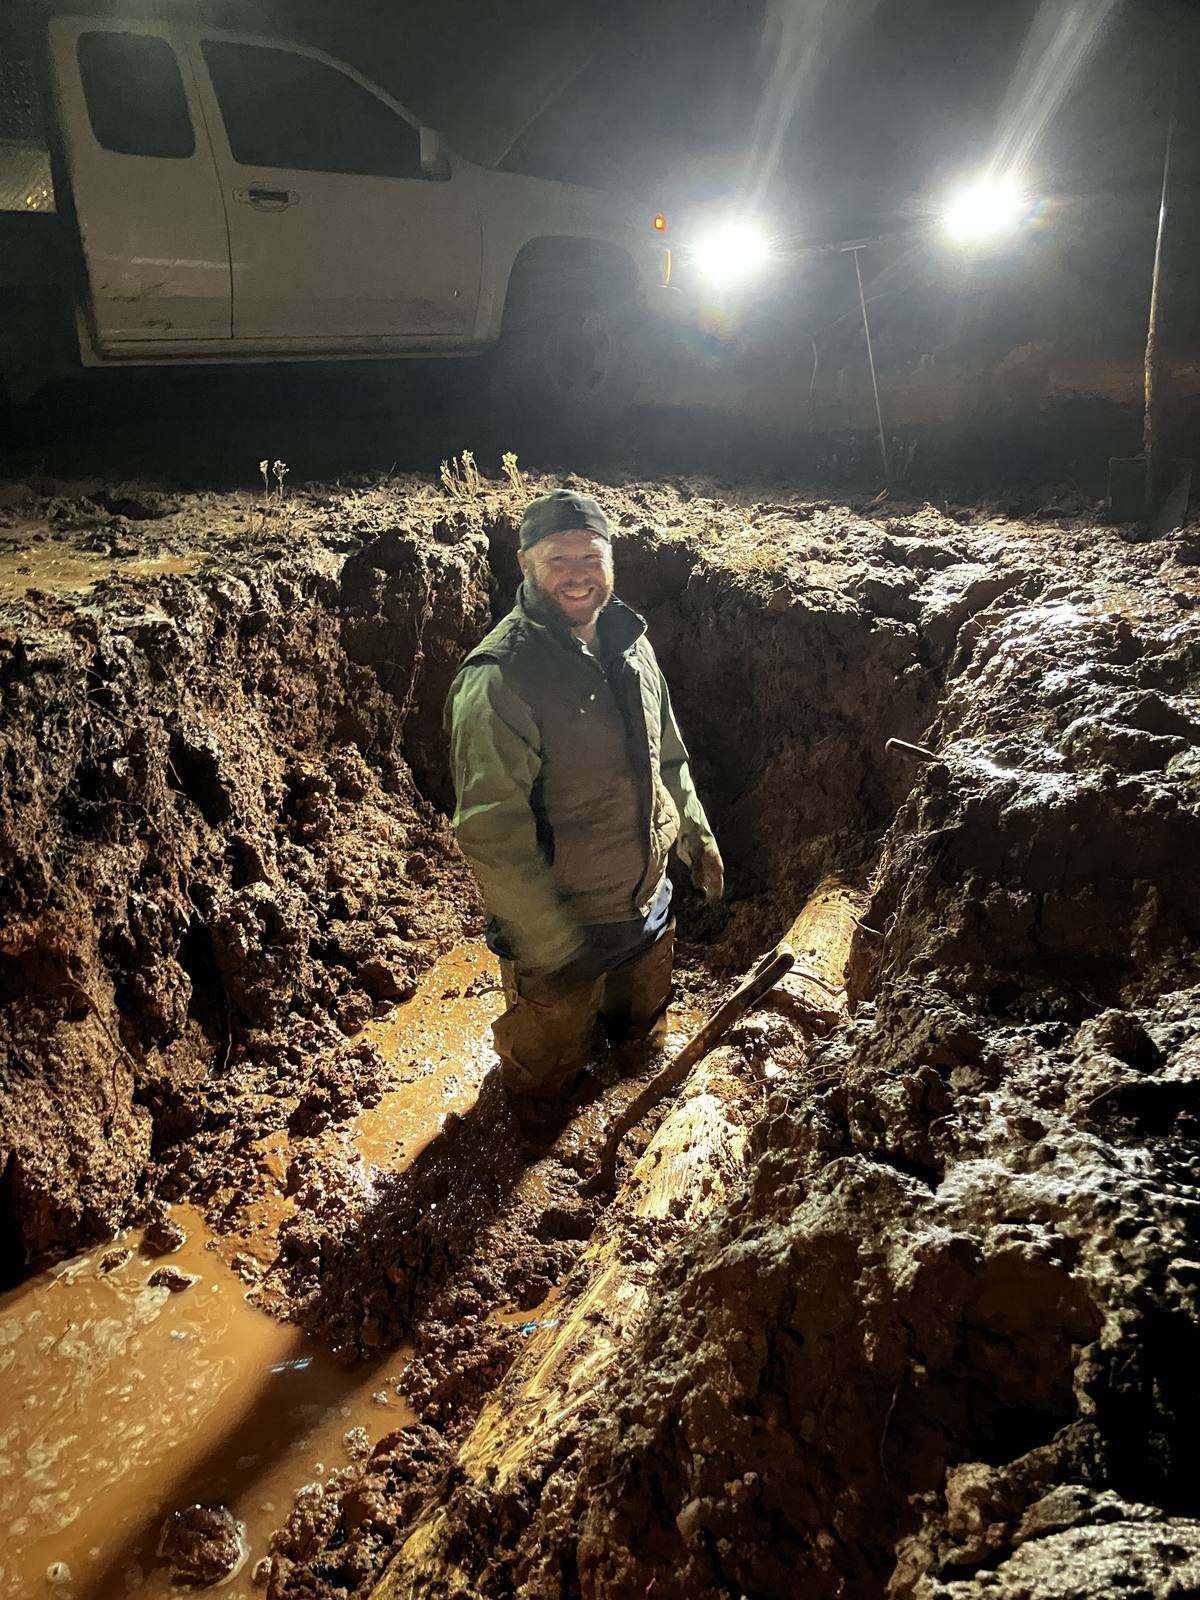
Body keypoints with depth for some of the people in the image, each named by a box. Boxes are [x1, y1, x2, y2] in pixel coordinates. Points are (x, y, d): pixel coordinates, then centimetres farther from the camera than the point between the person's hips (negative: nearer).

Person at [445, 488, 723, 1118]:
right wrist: (552, 946, -24)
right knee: (547, 1071, 17)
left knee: (640, 1036, 31)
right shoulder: (496, 680, -28)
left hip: (647, 906, 8)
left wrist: (696, 836, 13)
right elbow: (492, 836, -28)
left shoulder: (630, 645, -2)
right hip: (557, 930, -7)